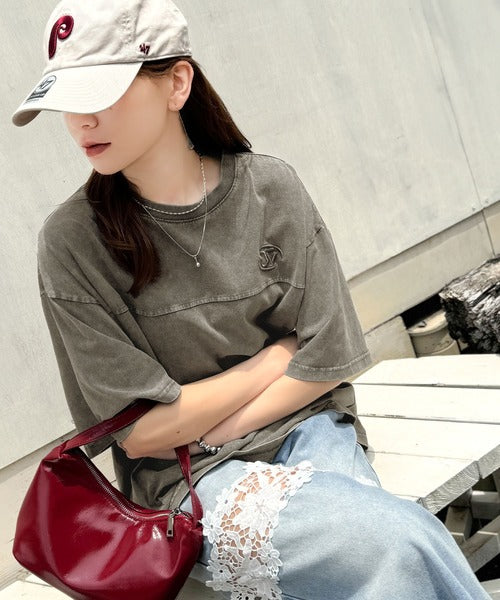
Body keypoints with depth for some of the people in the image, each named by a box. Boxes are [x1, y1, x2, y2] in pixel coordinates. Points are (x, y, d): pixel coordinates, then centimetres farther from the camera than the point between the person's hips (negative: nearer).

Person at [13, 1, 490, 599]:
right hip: (186, 483, -2)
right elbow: (142, 432, -10)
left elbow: (326, 363, -1)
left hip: (303, 428, 3)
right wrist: (279, 353, -4)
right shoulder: (73, 241, -10)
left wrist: (205, 434, -7)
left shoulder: (270, 188, -3)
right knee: (400, 545, -28)